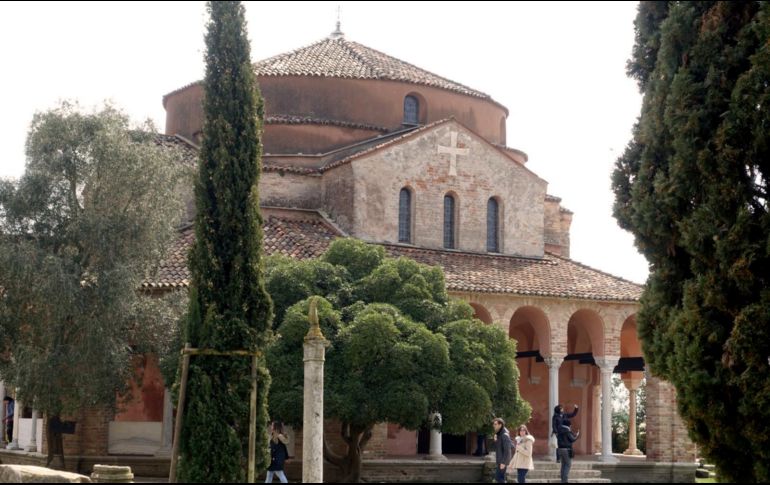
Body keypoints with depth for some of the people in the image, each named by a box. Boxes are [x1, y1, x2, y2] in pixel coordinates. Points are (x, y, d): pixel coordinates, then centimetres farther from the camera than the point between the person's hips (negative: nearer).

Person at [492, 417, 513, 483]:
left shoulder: (504, 435, -16)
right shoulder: (499, 434, 12)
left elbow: (507, 449, -20)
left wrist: (503, 462, -23)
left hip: (503, 461, -10)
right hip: (499, 461, 10)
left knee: (499, 478, -11)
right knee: (498, 478, 11)